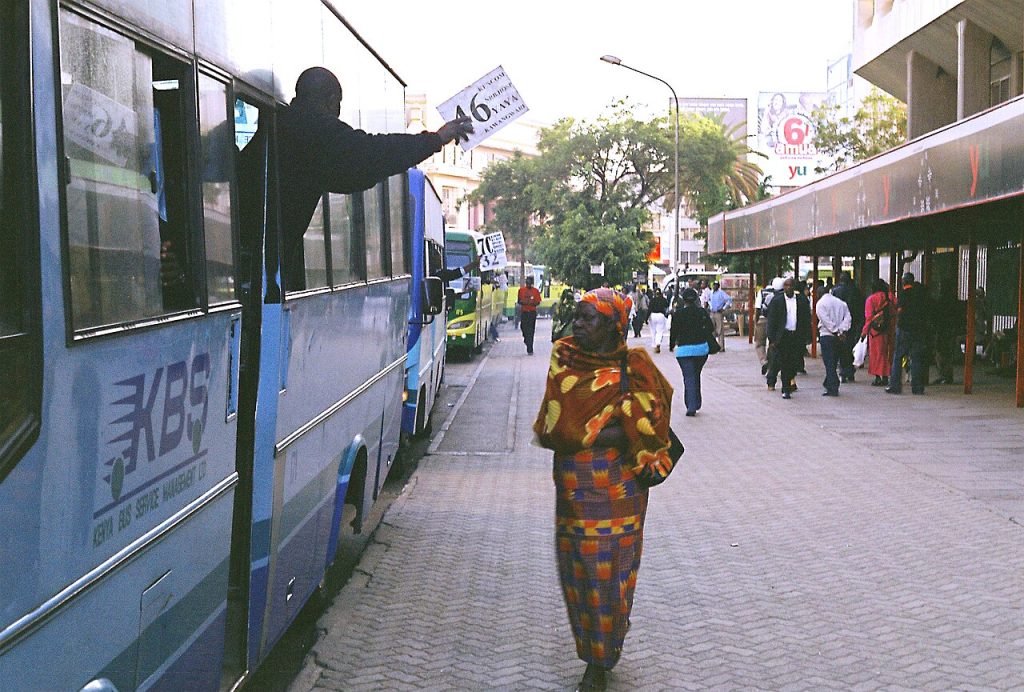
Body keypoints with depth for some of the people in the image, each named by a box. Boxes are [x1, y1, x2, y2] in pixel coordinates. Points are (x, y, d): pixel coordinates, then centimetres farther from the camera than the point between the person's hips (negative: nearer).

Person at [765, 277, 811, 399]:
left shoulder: (802, 300, 8)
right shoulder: (776, 301, 2)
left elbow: (807, 319, 10)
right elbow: (771, 321, 1)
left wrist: (807, 336, 3)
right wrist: (772, 339, -6)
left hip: (798, 337, 2)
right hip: (782, 336, -2)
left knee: (795, 363, 1)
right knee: (784, 364, -1)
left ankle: (789, 382, 24)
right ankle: (786, 389, 5)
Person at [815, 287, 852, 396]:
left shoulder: (820, 304, -3)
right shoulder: (841, 303, 13)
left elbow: (826, 321, -13)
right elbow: (848, 318, 2)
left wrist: (837, 332, -11)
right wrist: (842, 331, -6)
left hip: (827, 335, -6)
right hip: (840, 338, 6)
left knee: (829, 363, -5)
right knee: (834, 362, 16)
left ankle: (833, 389, -9)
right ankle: (828, 383, 27)